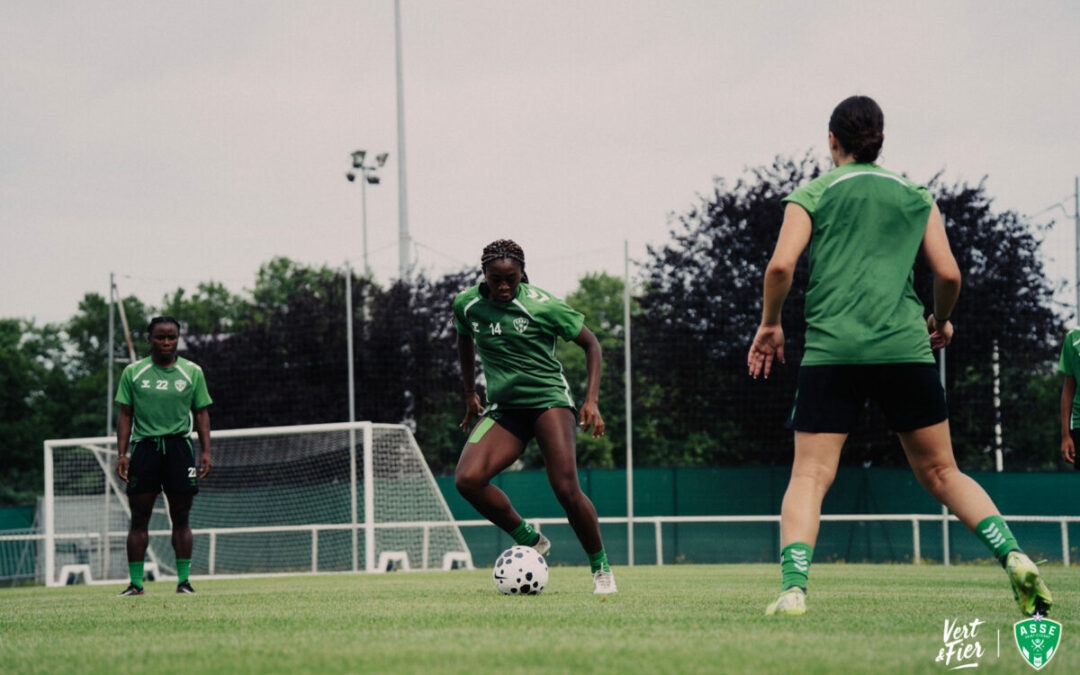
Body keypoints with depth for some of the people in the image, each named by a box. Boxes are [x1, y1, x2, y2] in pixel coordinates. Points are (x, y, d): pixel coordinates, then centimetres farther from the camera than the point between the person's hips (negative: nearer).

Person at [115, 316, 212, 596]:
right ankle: (135, 583, 2)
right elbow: (125, 415, 8)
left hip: (179, 445, 0)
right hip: (144, 446, 0)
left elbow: (201, 413, 11)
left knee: (180, 518, 0)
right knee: (139, 519, -1)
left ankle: (183, 580, 4)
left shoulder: (193, 372, 8)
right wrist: (122, 454, 0)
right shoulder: (133, 372, 8)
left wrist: (206, 451, 1)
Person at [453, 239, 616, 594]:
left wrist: (591, 400, -9)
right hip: (502, 408, 4)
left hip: (549, 400, -4)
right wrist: (470, 393, 24)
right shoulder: (466, 304, 2)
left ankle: (600, 567, 2)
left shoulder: (542, 305, -9)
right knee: (467, 479, -20)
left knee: (566, 490, -21)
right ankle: (530, 541, 0)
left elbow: (590, 343, 0)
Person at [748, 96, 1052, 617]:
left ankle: (793, 588, -20)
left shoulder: (811, 196, 9)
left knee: (810, 476, -1)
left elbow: (781, 266, -4)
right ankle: (1013, 557, -7)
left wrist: (769, 324, 12)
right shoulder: (917, 197, 15)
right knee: (940, 472, 11)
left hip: (831, 351, -2)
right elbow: (948, 274, 8)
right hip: (906, 349, 2)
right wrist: (941, 320, 28)